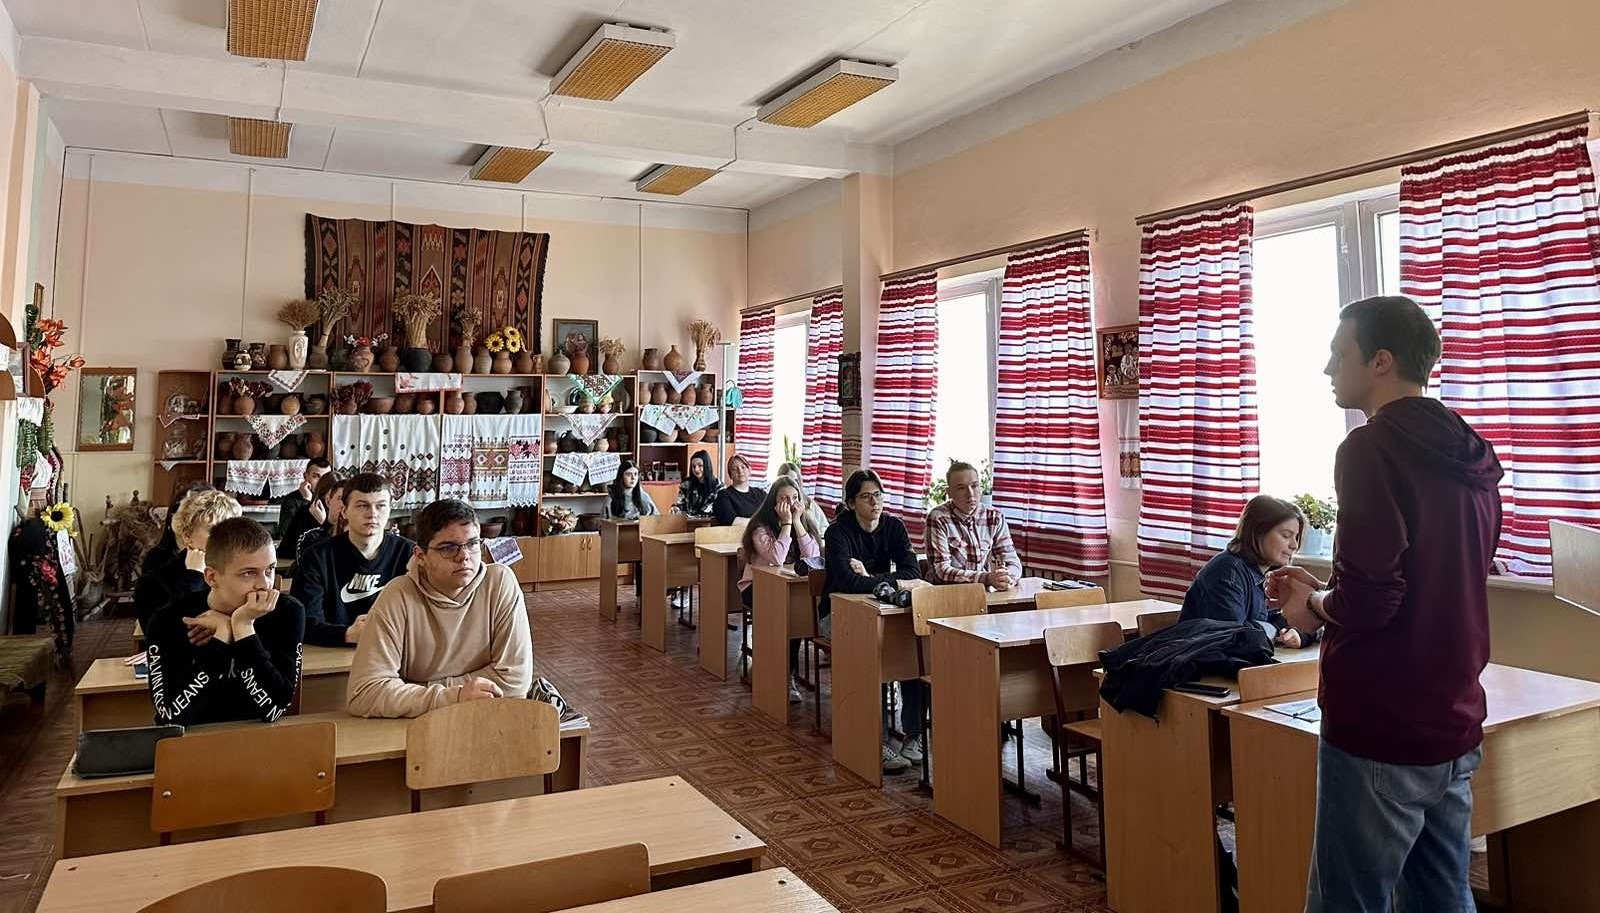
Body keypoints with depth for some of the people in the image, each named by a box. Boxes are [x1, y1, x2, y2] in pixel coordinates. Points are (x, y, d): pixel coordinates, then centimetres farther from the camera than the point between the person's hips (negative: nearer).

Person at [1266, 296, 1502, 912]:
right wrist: (1326, 591, 14)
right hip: (1454, 725, 9)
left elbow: (1367, 601, -23)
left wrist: (1314, 608, -3)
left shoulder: (1372, 449, -16)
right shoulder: (1472, 458, 11)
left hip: (1380, 731, -9)